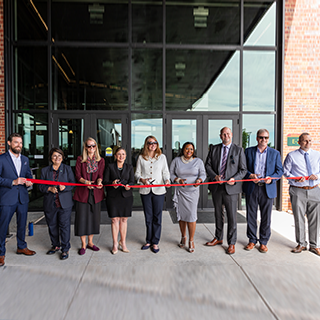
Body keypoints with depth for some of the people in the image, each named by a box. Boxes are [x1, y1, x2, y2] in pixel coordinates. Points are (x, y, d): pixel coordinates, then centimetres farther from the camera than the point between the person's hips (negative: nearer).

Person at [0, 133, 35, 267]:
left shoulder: (25, 159, 11)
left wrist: (29, 182, -4)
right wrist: (13, 182, -22)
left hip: (23, 197, 5)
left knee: (22, 224, 16)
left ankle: (22, 247, 34)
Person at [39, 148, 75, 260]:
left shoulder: (67, 169, 5)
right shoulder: (45, 170, 10)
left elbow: (72, 183, 0)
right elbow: (41, 186, 7)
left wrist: (65, 187, -20)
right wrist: (49, 189, -13)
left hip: (64, 203, -2)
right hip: (50, 204, 3)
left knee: (64, 225, -2)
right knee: (52, 225, 12)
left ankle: (65, 249, 8)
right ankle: (55, 245, 31)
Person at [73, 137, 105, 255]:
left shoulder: (101, 160, 10)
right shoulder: (80, 159, 5)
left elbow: (100, 174, 1)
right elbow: (77, 175, -2)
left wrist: (99, 181, -21)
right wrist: (85, 181, -21)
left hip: (96, 192, 2)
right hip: (82, 192, -2)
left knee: (94, 217, 8)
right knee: (82, 218, -1)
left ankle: (90, 242, 24)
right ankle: (83, 244, 13)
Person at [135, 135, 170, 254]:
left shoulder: (162, 157, 7)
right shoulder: (141, 158, 7)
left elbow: (165, 172, 7)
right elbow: (137, 173, 8)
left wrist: (167, 180, -12)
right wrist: (142, 179, -12)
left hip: (159, 190, -1)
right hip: (145, 191, 1)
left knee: (157, 217, 3)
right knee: (148, 217, 9)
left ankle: (155, 242, 15)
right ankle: (149, 241, 23)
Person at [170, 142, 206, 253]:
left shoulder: (198, 161, 3)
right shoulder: (176, 160, 4)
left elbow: (203, 174, 3)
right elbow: (171, 174, 4)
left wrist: (199, 180, -18)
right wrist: (178, 180, -14)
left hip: (192, 191, -1)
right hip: (180, 191, 1)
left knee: (191, 215, -5)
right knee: (181, 215, 8)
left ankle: (191, 240, 10)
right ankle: (183, 237, 28)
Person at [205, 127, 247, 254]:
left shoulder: (239, 150, 2)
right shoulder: (214, 149, 8)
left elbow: (243, 169, 1)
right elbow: (208, 165, 7)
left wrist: (234, 179, -17)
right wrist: (214, 176, -11)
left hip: (231, 187, -3)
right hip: (216, 186, 3)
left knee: (232, 216, 1)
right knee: (218, 214, 16)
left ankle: (231, 243, 15)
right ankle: (218, 238, 33)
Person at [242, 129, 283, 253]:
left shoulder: (275, 153, 8)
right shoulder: (248, 151, 8)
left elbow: (280, 171, 6)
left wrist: (271, 178, -13)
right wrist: (250, 175, -12)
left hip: (268, 189, 0)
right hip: (251, 188, 0)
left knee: (266, 217, 5)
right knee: (251, 216, 6)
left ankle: (263, 242, 20)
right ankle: (252, 240, 21)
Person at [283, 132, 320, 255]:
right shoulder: (292, 155, 2)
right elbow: (285, 171, 2)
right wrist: (295, 179, -14)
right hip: (298, 191, -2)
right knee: (299, 219, 5)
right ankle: (301, 244, 21)